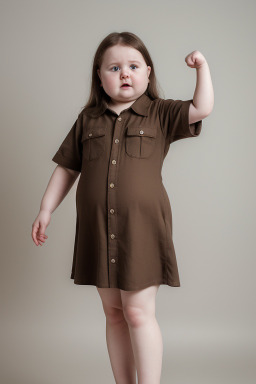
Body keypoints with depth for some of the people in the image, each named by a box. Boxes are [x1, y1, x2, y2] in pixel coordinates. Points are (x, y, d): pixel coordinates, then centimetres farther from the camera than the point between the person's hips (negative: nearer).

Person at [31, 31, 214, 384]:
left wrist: (202, 67, -5)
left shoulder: (160, 115, 4)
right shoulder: (88, 119, 10)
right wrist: (46, 210, 10)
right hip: (97, 231, 4)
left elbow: (202, 109, -7)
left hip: (142, 228, -3)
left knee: (138, 312, -4)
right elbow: (66, 169, 14)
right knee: (113, 313, 12)